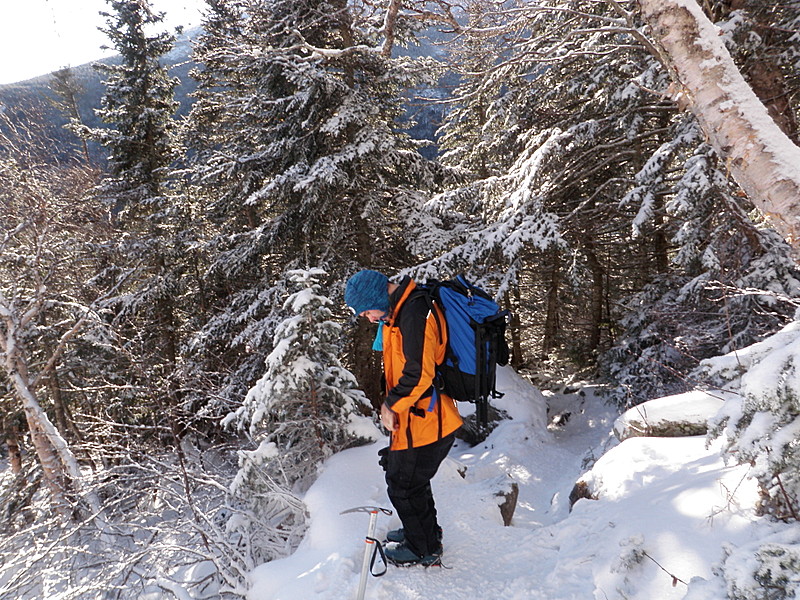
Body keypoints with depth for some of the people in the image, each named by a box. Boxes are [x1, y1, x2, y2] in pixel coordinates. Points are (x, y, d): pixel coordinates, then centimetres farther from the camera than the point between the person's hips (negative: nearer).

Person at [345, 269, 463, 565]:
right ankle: (425, 530, 46)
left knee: (403, 486, 7)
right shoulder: (402, 310, 10)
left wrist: (392, 405, -17)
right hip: (424, 419, 10)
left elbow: (419, 373, -30)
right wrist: (391, 402, 8)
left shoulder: (414, 313, -24)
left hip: (422, 422, -10)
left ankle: (425, 548, 26)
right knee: (414, 481, 26)